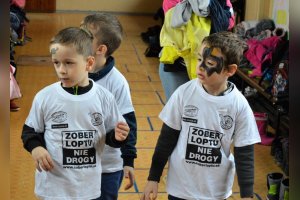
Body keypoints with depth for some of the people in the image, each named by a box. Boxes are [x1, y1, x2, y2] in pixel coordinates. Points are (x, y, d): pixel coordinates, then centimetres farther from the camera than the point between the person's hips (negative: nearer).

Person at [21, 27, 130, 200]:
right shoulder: (44, 97, -9)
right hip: (53, 186, -1)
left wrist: (117, 137, -18)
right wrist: (35, 148, -16)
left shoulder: (104, 97, -7)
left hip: (89, 186, 1)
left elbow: (111, 134, 4)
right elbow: (30, 131, 3)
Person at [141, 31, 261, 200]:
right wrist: (153, 178, -1)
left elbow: (244, 153, -5)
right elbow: (167, 138, -3)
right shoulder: (184, 93, -13)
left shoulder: (239, 105, -13)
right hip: (180, 186, 0)